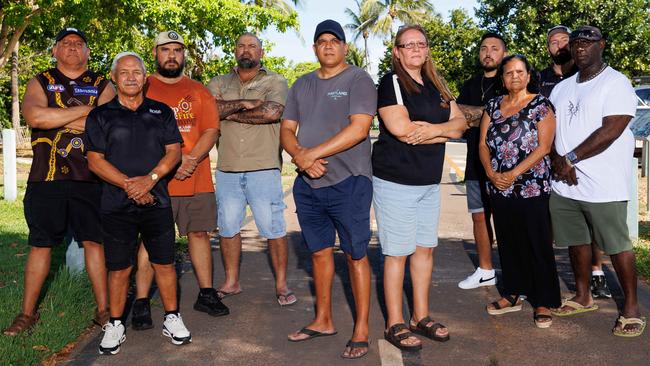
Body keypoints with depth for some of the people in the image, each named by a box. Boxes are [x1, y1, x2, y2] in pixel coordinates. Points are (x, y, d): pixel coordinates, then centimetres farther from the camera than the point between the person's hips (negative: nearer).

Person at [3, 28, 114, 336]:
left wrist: (57, 119, -9)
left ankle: (103, 309, 12)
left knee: (94, 242, 2)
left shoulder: (103, 86, 9)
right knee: (40, 244, 7)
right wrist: (86, 109, -11)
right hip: (46, 178, 1)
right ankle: (27, 313, 19)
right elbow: (34, 116, -12)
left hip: (90, 179, 0)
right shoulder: (40, 82, 10)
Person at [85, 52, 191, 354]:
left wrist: (151, 178, -13)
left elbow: (174, 151, 3)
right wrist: (128, 184, -12)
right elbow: (95, 159, -2)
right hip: (117, 205, -1)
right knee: (119, 267, 5)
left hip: (157, 202, 1)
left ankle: (172, 318, 20)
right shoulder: (100, 116, 5)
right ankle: (115, 326, 19)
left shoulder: (161, 112, 10)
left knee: (164, 263, 6)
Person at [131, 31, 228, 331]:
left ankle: (206, 294, 19)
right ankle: (141, 303, 3)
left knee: (199, 233, 9)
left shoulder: (199, 91, 14)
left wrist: (190, 159, -12)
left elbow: (211, 130, 5)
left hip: (197, 179, 3)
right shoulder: (142, 88, 6)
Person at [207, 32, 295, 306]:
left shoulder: (275, 82, 3)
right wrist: (245, 103, -14)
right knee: (227, 227, 12)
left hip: (263, 168, -3)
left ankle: (281, 285, 13)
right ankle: (231, 282, 27)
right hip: (227, 169, 4)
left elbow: (273, 111, -17)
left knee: (274, 228, 0)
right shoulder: (219, 83, 13)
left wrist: (231, 112, -7)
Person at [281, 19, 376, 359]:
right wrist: (298, 154, -12)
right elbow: (286, 129, 10)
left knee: (355, 254, 0)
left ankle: (361, 330, 11)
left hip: (348, 182, -6)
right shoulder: (302, 85, 14)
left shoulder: (358, 79, -4)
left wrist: (313, 153, -18)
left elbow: (359, 128, -17)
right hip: (308, 183, 6)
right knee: (319, 251, 14)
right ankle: (323, 320, 28)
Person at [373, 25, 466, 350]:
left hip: (429, 181, 7)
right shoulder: (391, 82, -9)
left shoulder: (436, 86, 14)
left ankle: (421, 317, 25)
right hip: (395, 181, -7)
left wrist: (433, 129, -14)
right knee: (397, 253, -1)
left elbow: (460, 123, 7)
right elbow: (400, 128, -20)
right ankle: (395, 324, 10)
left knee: (425, 249, 12)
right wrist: (443, 132, -7)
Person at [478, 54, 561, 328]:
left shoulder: (541, 105, -3)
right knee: (508, 242, 12)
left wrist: (513, 174, -16)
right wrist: (491, 173, -8)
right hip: (499, 189, 5)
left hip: (532, 188, -4)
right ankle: (513, 295, 25)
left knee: (538, 244, 0)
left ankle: (543, 302, 11)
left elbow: (543, 147, -11)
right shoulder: (493, 106, 11)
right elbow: (483, 144, 8)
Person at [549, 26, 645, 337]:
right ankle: (583, 297, 28)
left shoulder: (616, 83, -6)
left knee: (617, 245, 0)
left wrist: (571, 158, -15)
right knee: (576, 241, 14)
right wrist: (558, 160, -8)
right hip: (564, 184, 6)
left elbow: (610, 131, -17)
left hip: (604, 186, -6)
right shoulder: (562, 88, 15)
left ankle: (631, 307, 13)